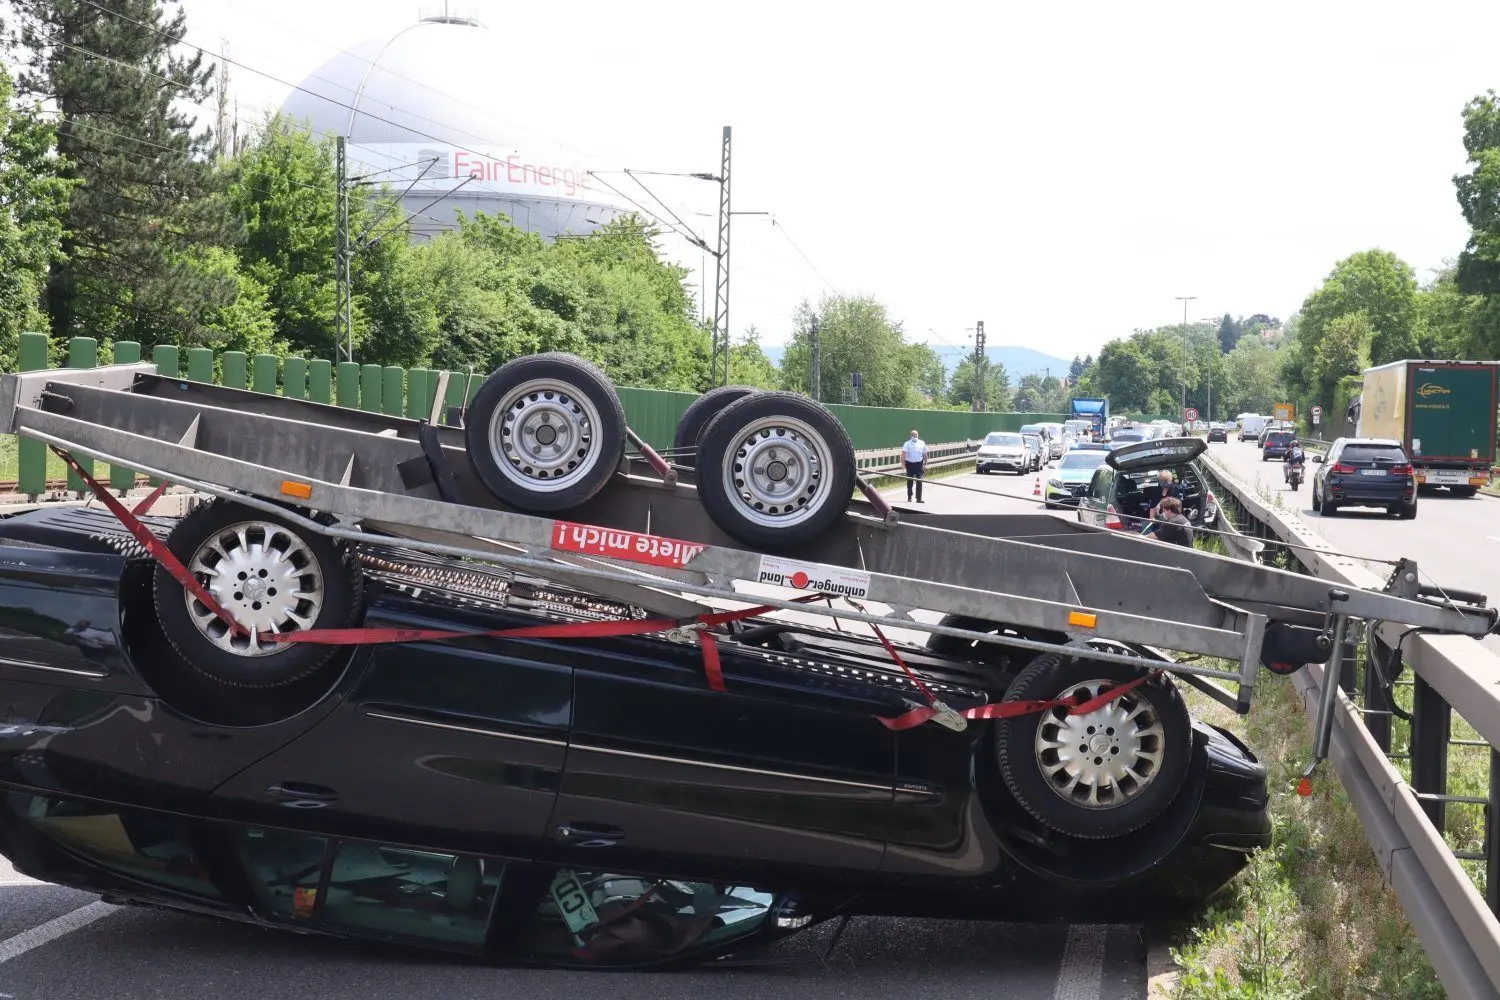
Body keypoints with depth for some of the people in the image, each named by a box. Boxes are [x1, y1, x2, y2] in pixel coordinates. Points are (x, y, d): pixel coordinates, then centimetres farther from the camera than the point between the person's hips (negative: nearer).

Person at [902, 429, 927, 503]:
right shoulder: (907, 444, -2)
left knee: (919, 481, -7)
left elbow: (925, 454, 13)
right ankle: (909, 497, 25)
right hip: (910, 464, -1)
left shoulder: (922, 443, 6)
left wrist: (925, 464, 10)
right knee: (909, 481, 9)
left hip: (919, 464, 1)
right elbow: (903, 454, -13)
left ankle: (919, 498, -6)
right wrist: (903, 463, -26)